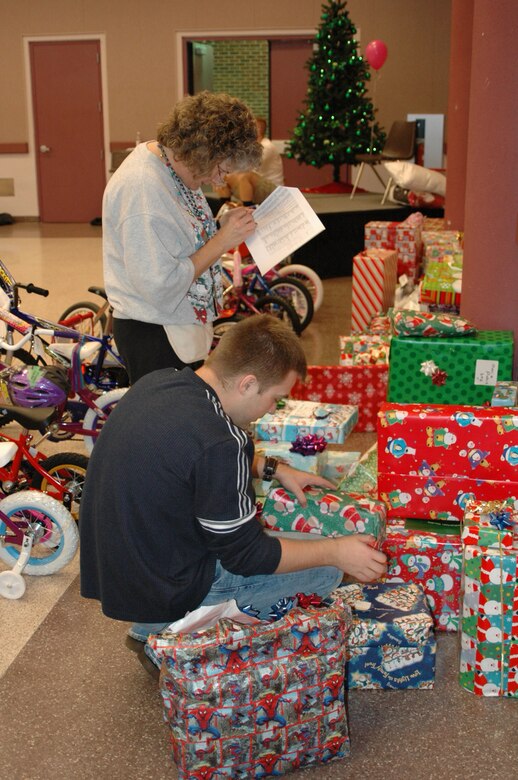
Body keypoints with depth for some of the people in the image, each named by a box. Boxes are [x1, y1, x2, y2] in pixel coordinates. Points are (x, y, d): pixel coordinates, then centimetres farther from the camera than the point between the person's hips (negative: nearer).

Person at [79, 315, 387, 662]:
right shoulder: (218, 442, -29)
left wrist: (273, 468, 13)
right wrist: (336, 552, -8)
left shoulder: (158, 382, -3)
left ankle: (153, 629, 20)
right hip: (165, 592, -8)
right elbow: (245, 555, -18)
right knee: (325, 570, -2)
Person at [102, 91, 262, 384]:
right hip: (153, 338, -10)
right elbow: (161, 288, -27)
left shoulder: (176, 166, 4)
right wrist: (222, 241, -21)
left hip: (184, 329, 10)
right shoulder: (142, 188, -25)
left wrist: (226, 226, 0)